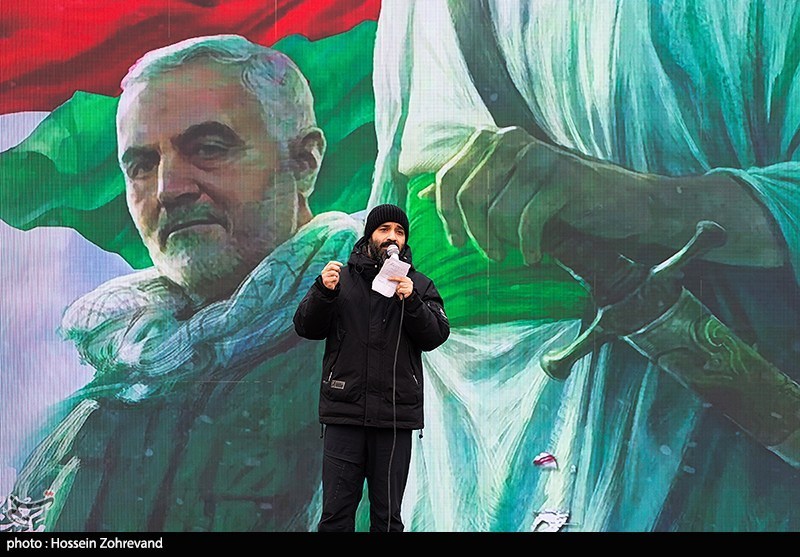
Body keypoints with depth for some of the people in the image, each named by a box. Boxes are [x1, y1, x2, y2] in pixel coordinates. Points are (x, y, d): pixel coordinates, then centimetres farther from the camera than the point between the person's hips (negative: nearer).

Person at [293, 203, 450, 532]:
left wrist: (411, 302, -17)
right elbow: (306, 328, 4)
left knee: (388, 516, 7)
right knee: (336, 513, 1)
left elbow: (436, 336, -1)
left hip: (396, 416, 0)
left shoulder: (419, 285, 10)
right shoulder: (341, 278, 10)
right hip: (344, 411, 0)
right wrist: (323, 292, -13)